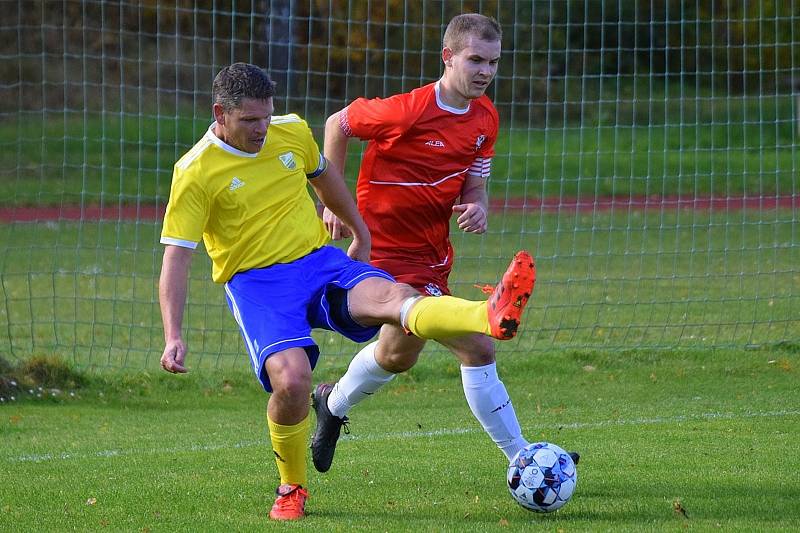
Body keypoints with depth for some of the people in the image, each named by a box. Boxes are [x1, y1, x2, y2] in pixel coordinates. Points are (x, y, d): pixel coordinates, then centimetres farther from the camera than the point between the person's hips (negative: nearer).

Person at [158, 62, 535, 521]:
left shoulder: (292, 132, 4)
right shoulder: (196, 172, -10)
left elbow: (323, 175, 26)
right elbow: (177, 257, -11)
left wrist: (361, 231, 36)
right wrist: (174, 337, -19)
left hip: (320, 261, 3)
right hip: (257, 284, -3)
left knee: (392, 295, -27)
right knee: (291, 379, -28)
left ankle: (493, 317, -57)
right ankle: (292, 490, -1)